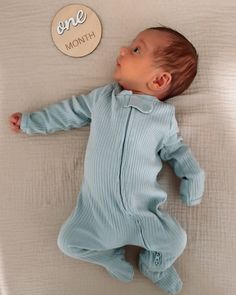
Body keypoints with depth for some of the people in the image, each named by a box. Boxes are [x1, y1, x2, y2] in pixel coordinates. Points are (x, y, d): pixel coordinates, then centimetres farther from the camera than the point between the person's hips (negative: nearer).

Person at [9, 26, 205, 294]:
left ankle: (153, 265, 28)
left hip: (144, 212, -1)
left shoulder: (165, 117, -3)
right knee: (68, 242, -1)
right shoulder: (102, 97, 2)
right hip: (96, 210, 2)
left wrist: (193, 178, -4)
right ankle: (111, 255, 26)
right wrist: (29, 122, 16)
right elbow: (68, 112, 11)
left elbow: (176, 151, 9)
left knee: (176, 242, -6)